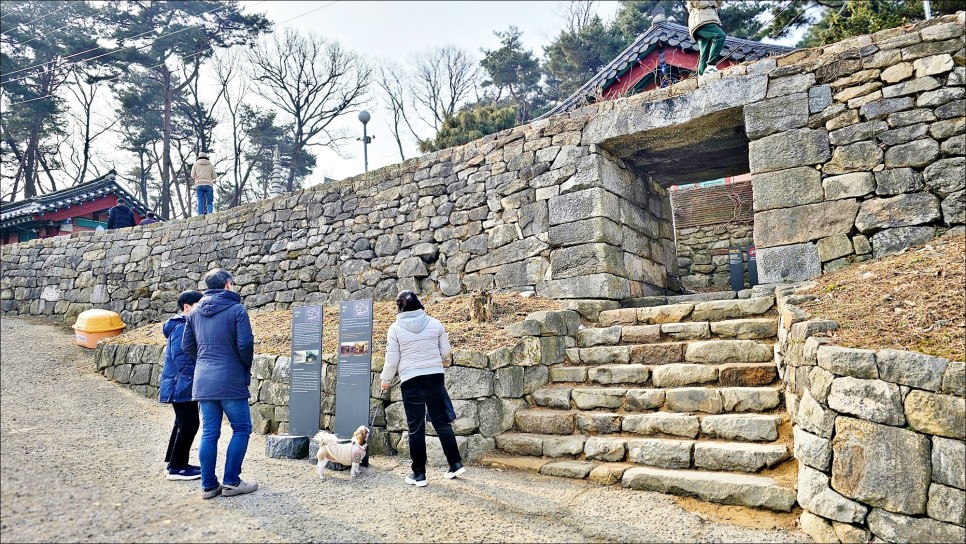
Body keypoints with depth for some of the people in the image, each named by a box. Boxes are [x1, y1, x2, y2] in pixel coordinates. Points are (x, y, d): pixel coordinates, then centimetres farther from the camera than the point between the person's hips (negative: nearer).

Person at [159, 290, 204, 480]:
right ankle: (176, 467, 4)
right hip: (182, 386, -11)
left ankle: (177, 463, 28)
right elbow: (180, 357, -23)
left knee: (184, 424, 18)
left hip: (183, 386, 11)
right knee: (188, 425, -5)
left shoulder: (188, 325, 14)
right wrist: (195, 377, -21)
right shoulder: (182, 327, -17)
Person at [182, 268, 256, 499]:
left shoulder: (195, 312, 11)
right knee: (241, 429, 7)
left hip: (203, 382, 6)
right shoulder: (236, 309, -8)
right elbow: (245, 344, -13)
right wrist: (246, 367, 4)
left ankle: (209, 485, 16)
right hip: (231, 381, -6)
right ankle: (231, 482, 8)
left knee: (209, 432, 11)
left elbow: (187, 346, 13)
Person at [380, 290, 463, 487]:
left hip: (411, 381, -2)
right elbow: (445, 350, 7)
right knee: (442, 422, 15)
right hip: (435, 377, 2)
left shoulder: (396, 328, -5)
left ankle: (419, 474, 14)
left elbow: (392, 359, -3)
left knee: (415, 427, 7)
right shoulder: (434, 324, 1)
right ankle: (456, 464, 19)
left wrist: (385, 379, 13)